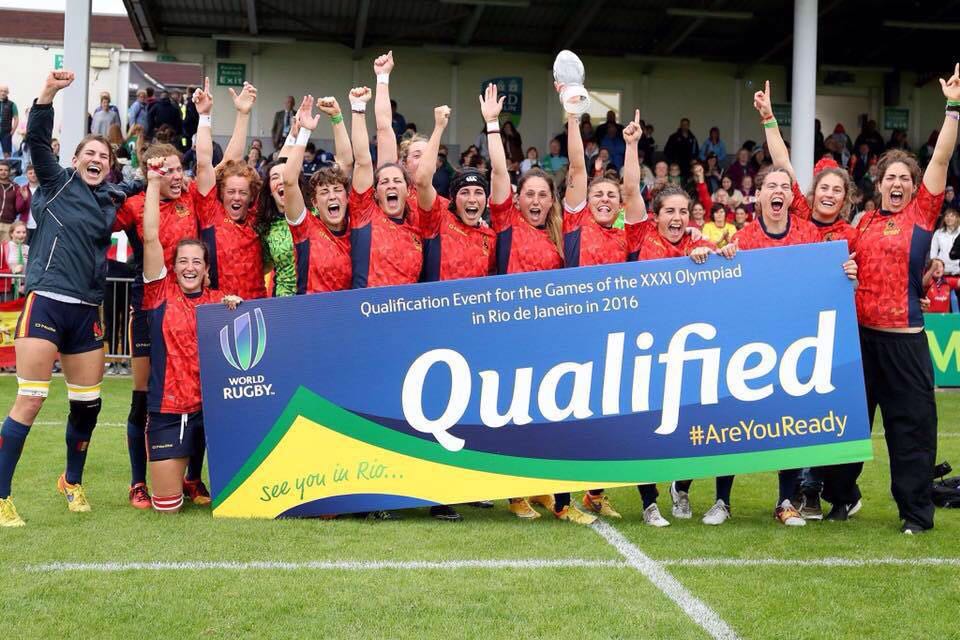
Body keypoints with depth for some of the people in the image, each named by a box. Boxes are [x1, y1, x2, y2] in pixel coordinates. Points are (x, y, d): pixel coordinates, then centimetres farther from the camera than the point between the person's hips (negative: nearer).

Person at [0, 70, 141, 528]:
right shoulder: (57, 183, 4)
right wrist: (49, 93, -23)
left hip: (87, 311, 5)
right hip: (46, 301, -5)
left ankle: (72, 482, 33)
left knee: (88, 403, 11)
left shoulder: (114, 199, 14)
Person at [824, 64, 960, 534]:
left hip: (903, 337, -4)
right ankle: (843, 495, 29)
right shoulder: (864, 222, 10)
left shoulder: (922, 213, 1)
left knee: (910, 424, 1)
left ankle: (917, 511, 11)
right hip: (859, 332, 4)